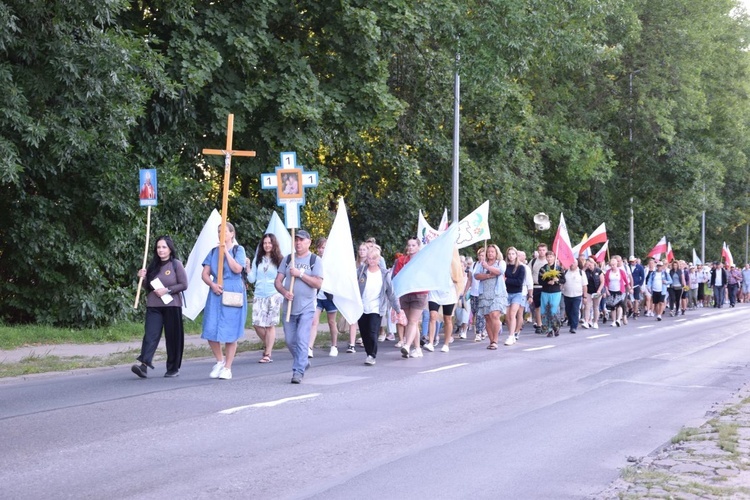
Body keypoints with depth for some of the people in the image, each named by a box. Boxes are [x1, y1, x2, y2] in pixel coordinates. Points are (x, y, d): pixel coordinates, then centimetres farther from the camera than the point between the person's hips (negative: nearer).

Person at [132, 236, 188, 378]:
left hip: (171, 306, -3)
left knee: (173, 337, 3)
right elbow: (148, 286, 18)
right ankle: (144, 365, -24)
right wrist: (143, 277, -1)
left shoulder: (176, 265, -1)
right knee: (150, 335, -11)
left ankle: (173, 368, 14)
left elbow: (184, 285, -6)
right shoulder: (153, 266, 12)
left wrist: (167, 290, -14)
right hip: (154, 306, 3)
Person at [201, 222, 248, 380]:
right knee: (211, 331, -3)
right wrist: (212, 285, -11)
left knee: (230, 332, -1)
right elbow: (205, 274, 8)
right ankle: (220, 361, 19)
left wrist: (225, 251, -12)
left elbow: (237, 269, -15)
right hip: (216, 293, 3)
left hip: (233, 293, -3)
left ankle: (227, 368, 9)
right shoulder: (213, 252, 12)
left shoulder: (238, 250, 2)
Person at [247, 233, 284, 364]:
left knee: (270, 325, -2)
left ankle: (267, 354, 3)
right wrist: (248, 268, -5)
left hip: (273, 295, -3)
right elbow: (252, 279, 8)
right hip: (259, 295, 3)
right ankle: (267, 345, 23)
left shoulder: (279, 260, 0)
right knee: (257, 323, -4)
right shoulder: (257, 260, 10)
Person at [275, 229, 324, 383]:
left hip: (306, 308, -4)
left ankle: (298, 371, -9)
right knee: (290, 341, 10)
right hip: (289, 307, 5)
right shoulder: (287, 260, 11)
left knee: (302, 340, -12)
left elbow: (318, 283, -11)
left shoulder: (315, 260, -1)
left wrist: (300, 274, -16)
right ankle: (303, 362, 32)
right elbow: (278, 281, 7)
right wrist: (284, 292, -14)